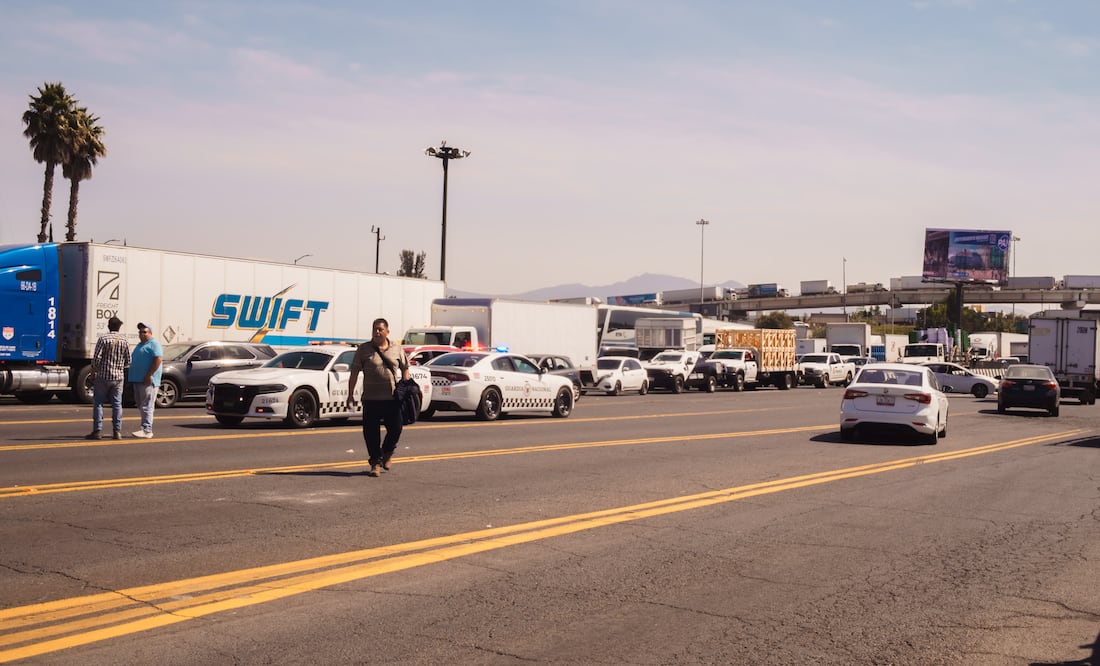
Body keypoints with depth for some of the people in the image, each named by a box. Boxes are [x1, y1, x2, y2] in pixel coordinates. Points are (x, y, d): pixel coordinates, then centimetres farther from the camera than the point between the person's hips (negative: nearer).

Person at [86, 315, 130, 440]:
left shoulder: (103, 339, -9)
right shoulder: (124, 341, 2)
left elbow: (96, 358, -12)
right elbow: (128, 361, 6)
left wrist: (93, 372, 1)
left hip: (103, 376, -3)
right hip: (118, 376, 3)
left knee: (98, 403, 4)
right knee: (117, 404, 8)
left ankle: (97, 431, 2)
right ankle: (117, 431, 8)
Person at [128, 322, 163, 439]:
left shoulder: (154, 345, -7)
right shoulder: (139, 345, 22)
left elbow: (158, 359, -20)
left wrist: (149, 375, -23)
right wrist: (131, 376, 21)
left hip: (148, 381, -10)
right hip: (137, 380, 10)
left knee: (146, 407, -12)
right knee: (141, 406, 12)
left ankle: (147, 430, -14)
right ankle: (146, 429, 17)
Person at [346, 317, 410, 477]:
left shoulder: (397, 349, 8)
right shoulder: (364, 349, 3)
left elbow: (405, 369, 14)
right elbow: (354, 373, 2)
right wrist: (350, 394, -4)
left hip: (392, 398, 1)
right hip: (371, 399, -1)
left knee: (395, 429, 2)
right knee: (371, 433, -1)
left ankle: (387, 452, 32)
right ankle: (376, 463, 12)